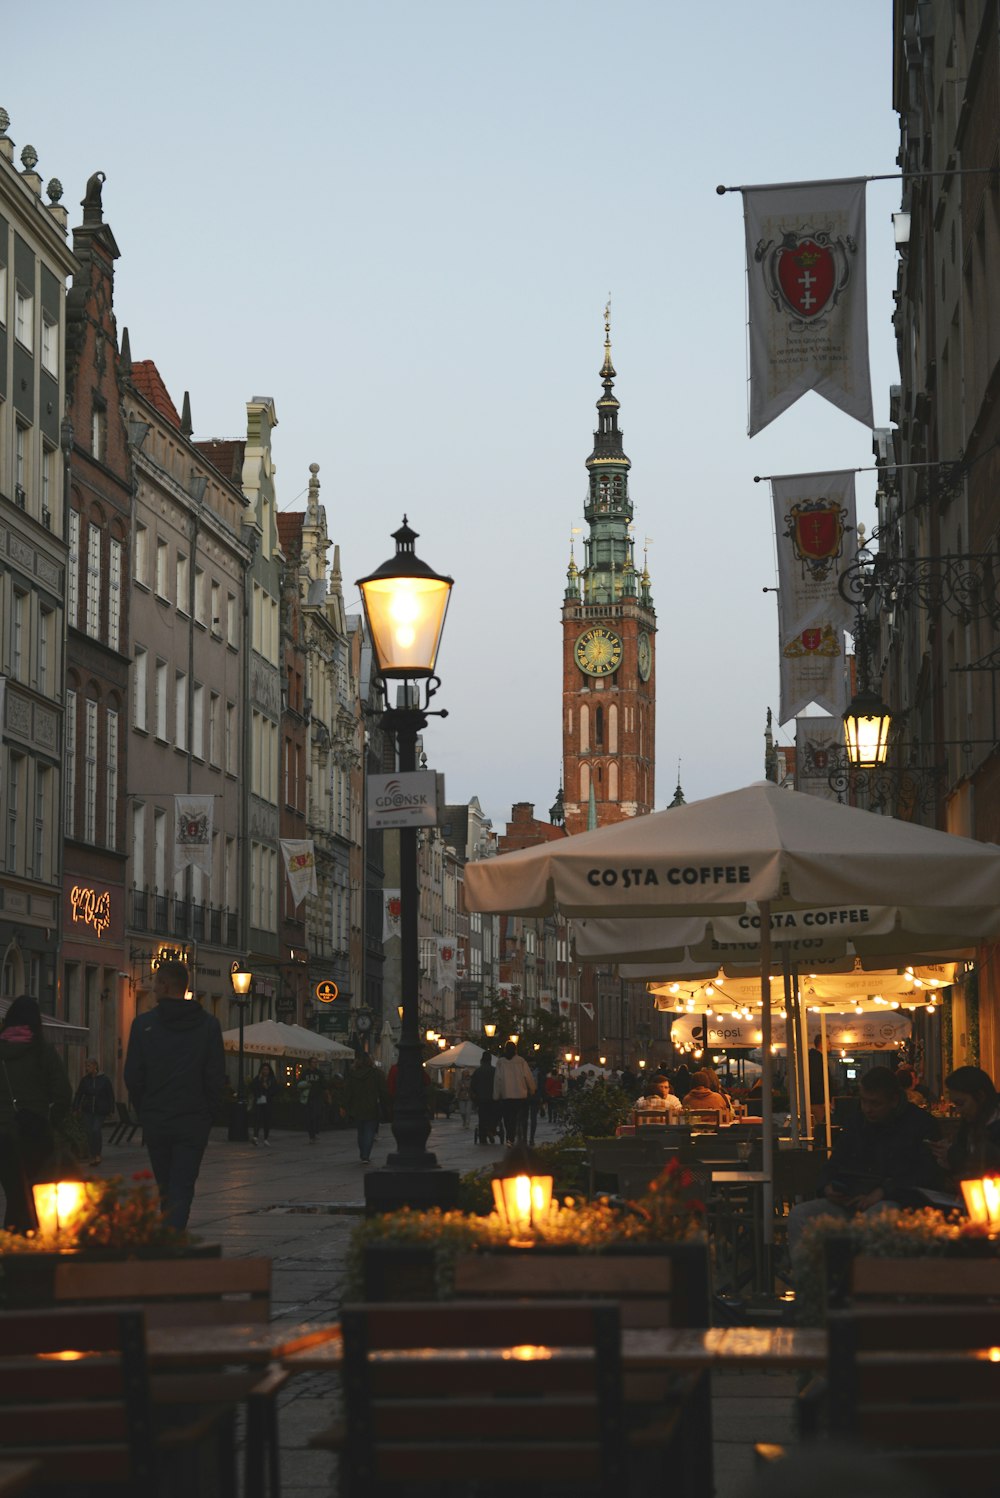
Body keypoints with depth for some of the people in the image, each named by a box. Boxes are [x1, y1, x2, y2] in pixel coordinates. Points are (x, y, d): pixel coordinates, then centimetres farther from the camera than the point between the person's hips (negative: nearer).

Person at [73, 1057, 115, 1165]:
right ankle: (92, 1156, 9)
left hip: (100, 1111, -3)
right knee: (89, 1132, -1)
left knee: (96, 1130, -16)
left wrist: (111, 1110, -2)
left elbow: (111, 1095, 2)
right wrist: (75, 1108, -3)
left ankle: (98, 1154, 3)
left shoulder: (104, 1079, -3)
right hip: (87, 1111, 3)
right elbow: (78, 1094, 4)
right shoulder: (84, 1079, 3)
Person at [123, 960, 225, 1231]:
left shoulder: (143, 1023, -2)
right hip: (193, 1122, -1)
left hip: (155, 1120, 1)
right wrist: (206, 1114, 9)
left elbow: (132, 1076, -2)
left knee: (165, 1187, 16)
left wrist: (143, 1113, 11)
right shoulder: (208, 1024, -1)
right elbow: (217, 1077, -2)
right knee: (182, 1188, -2)